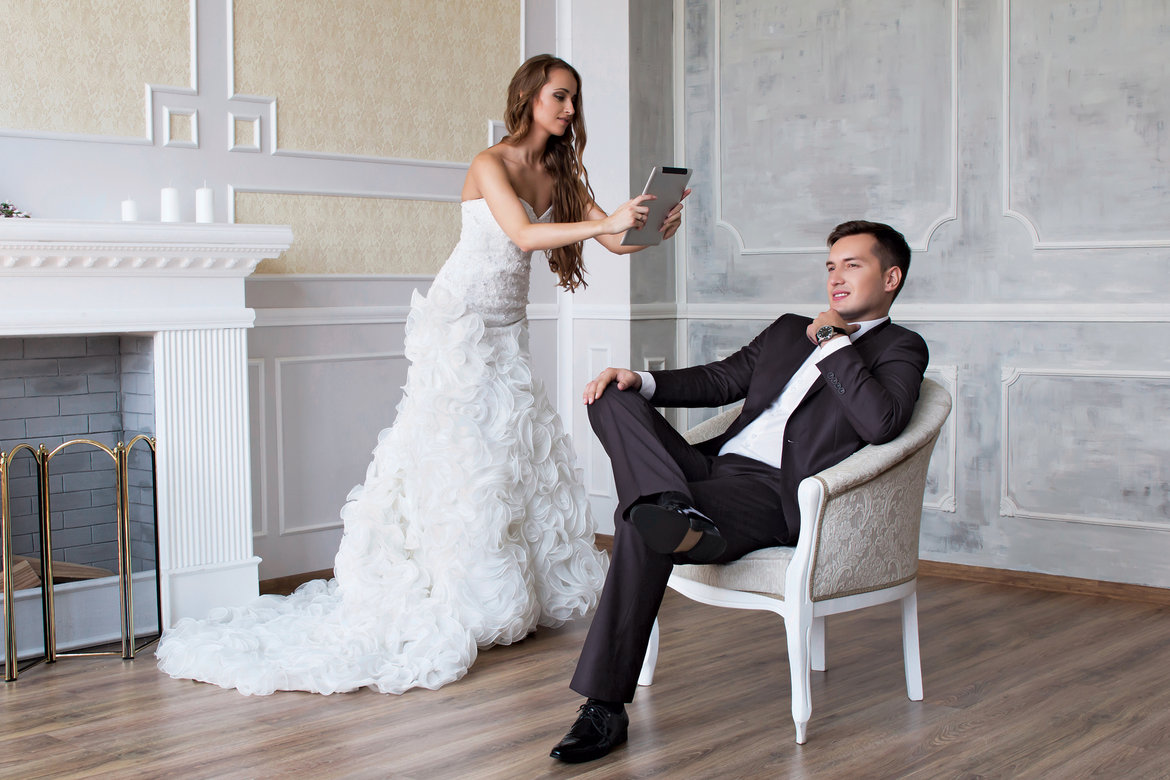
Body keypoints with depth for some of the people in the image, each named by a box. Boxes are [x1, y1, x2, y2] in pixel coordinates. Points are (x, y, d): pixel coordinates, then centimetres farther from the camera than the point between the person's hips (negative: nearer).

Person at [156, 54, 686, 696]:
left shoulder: (559, 174, 9)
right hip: (461, 322, -7)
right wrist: (605, 224, -33)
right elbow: (524, 235, -27)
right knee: (460, 454, -10)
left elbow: (611, 238, 2)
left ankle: (523, 594, 14)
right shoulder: (491, 164, -12)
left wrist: (651, 231, -19)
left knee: (519, 446, 5)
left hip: (505, 329, 7)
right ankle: (447, 605, -7)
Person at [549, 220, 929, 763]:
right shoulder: (788, 330, 29)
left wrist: (834, 342, -6)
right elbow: (719, 379, 24)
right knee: (613, 399, -11)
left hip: (773, 495, -7)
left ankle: (605, 706, -30)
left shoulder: (899, 348, 7)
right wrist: (640, 381, 6)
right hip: (716, 467, 8)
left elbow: (881, 423, -14)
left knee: (638, 523, -30)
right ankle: (676, 512, -39)